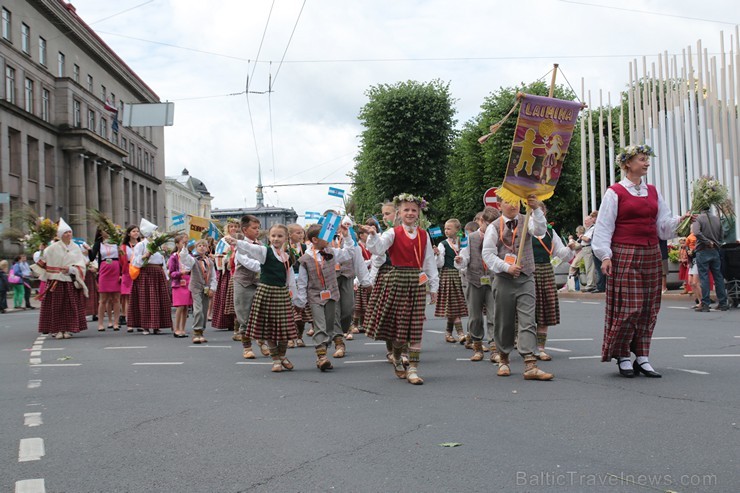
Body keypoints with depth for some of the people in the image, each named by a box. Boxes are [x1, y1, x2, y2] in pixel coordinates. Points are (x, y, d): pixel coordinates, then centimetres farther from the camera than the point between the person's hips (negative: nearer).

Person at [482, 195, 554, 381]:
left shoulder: (526, 222, 7)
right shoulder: (494, 227, 2)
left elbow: (541, 230, -13)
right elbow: (488, 254, -4)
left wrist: (536, 209, -26)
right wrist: (507, 268, -15)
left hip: (526, 278, 1)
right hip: (503, 280, -1)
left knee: (528, 321, -9)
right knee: (504, 322, 8)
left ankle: (530, 365, -15)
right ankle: (503, 359, 27)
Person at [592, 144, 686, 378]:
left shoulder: (653, 192, 14)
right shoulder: (615, 192, -2)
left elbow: (663, 224, 13)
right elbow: (604, 227, -5)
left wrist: (680, 221, -6)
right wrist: (605, 255, -13)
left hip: (651, 255, 6)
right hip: (625, 256, -6)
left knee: (649, 307, 5)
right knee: (628, 306, -8)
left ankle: (642, 357, 12)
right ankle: (622, 356, 7)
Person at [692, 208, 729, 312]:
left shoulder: (698, 218, -8)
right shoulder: (717, 219, 8)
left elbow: (696, 233, -25)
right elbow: (721, 237, 12)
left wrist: (708, 242, -16)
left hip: (702, 251, -5)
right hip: (715, 251, 5)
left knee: (704, 278, -2)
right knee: (718, 277, 10)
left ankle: (705, 304, -3)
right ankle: (723, 303, 13)